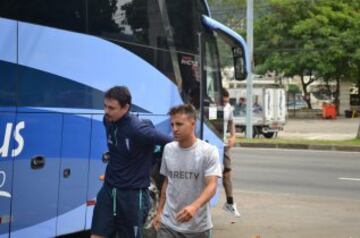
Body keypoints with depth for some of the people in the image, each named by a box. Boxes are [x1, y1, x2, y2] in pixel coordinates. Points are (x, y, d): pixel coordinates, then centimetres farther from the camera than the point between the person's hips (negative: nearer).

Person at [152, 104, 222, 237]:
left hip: (198, 226, -3)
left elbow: (211, 186, -21)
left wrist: (194, 207, -38)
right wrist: (159, 212, 14)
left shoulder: (208, 151, -12)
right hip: (168, 224, 3)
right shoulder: (168, 149, 4)